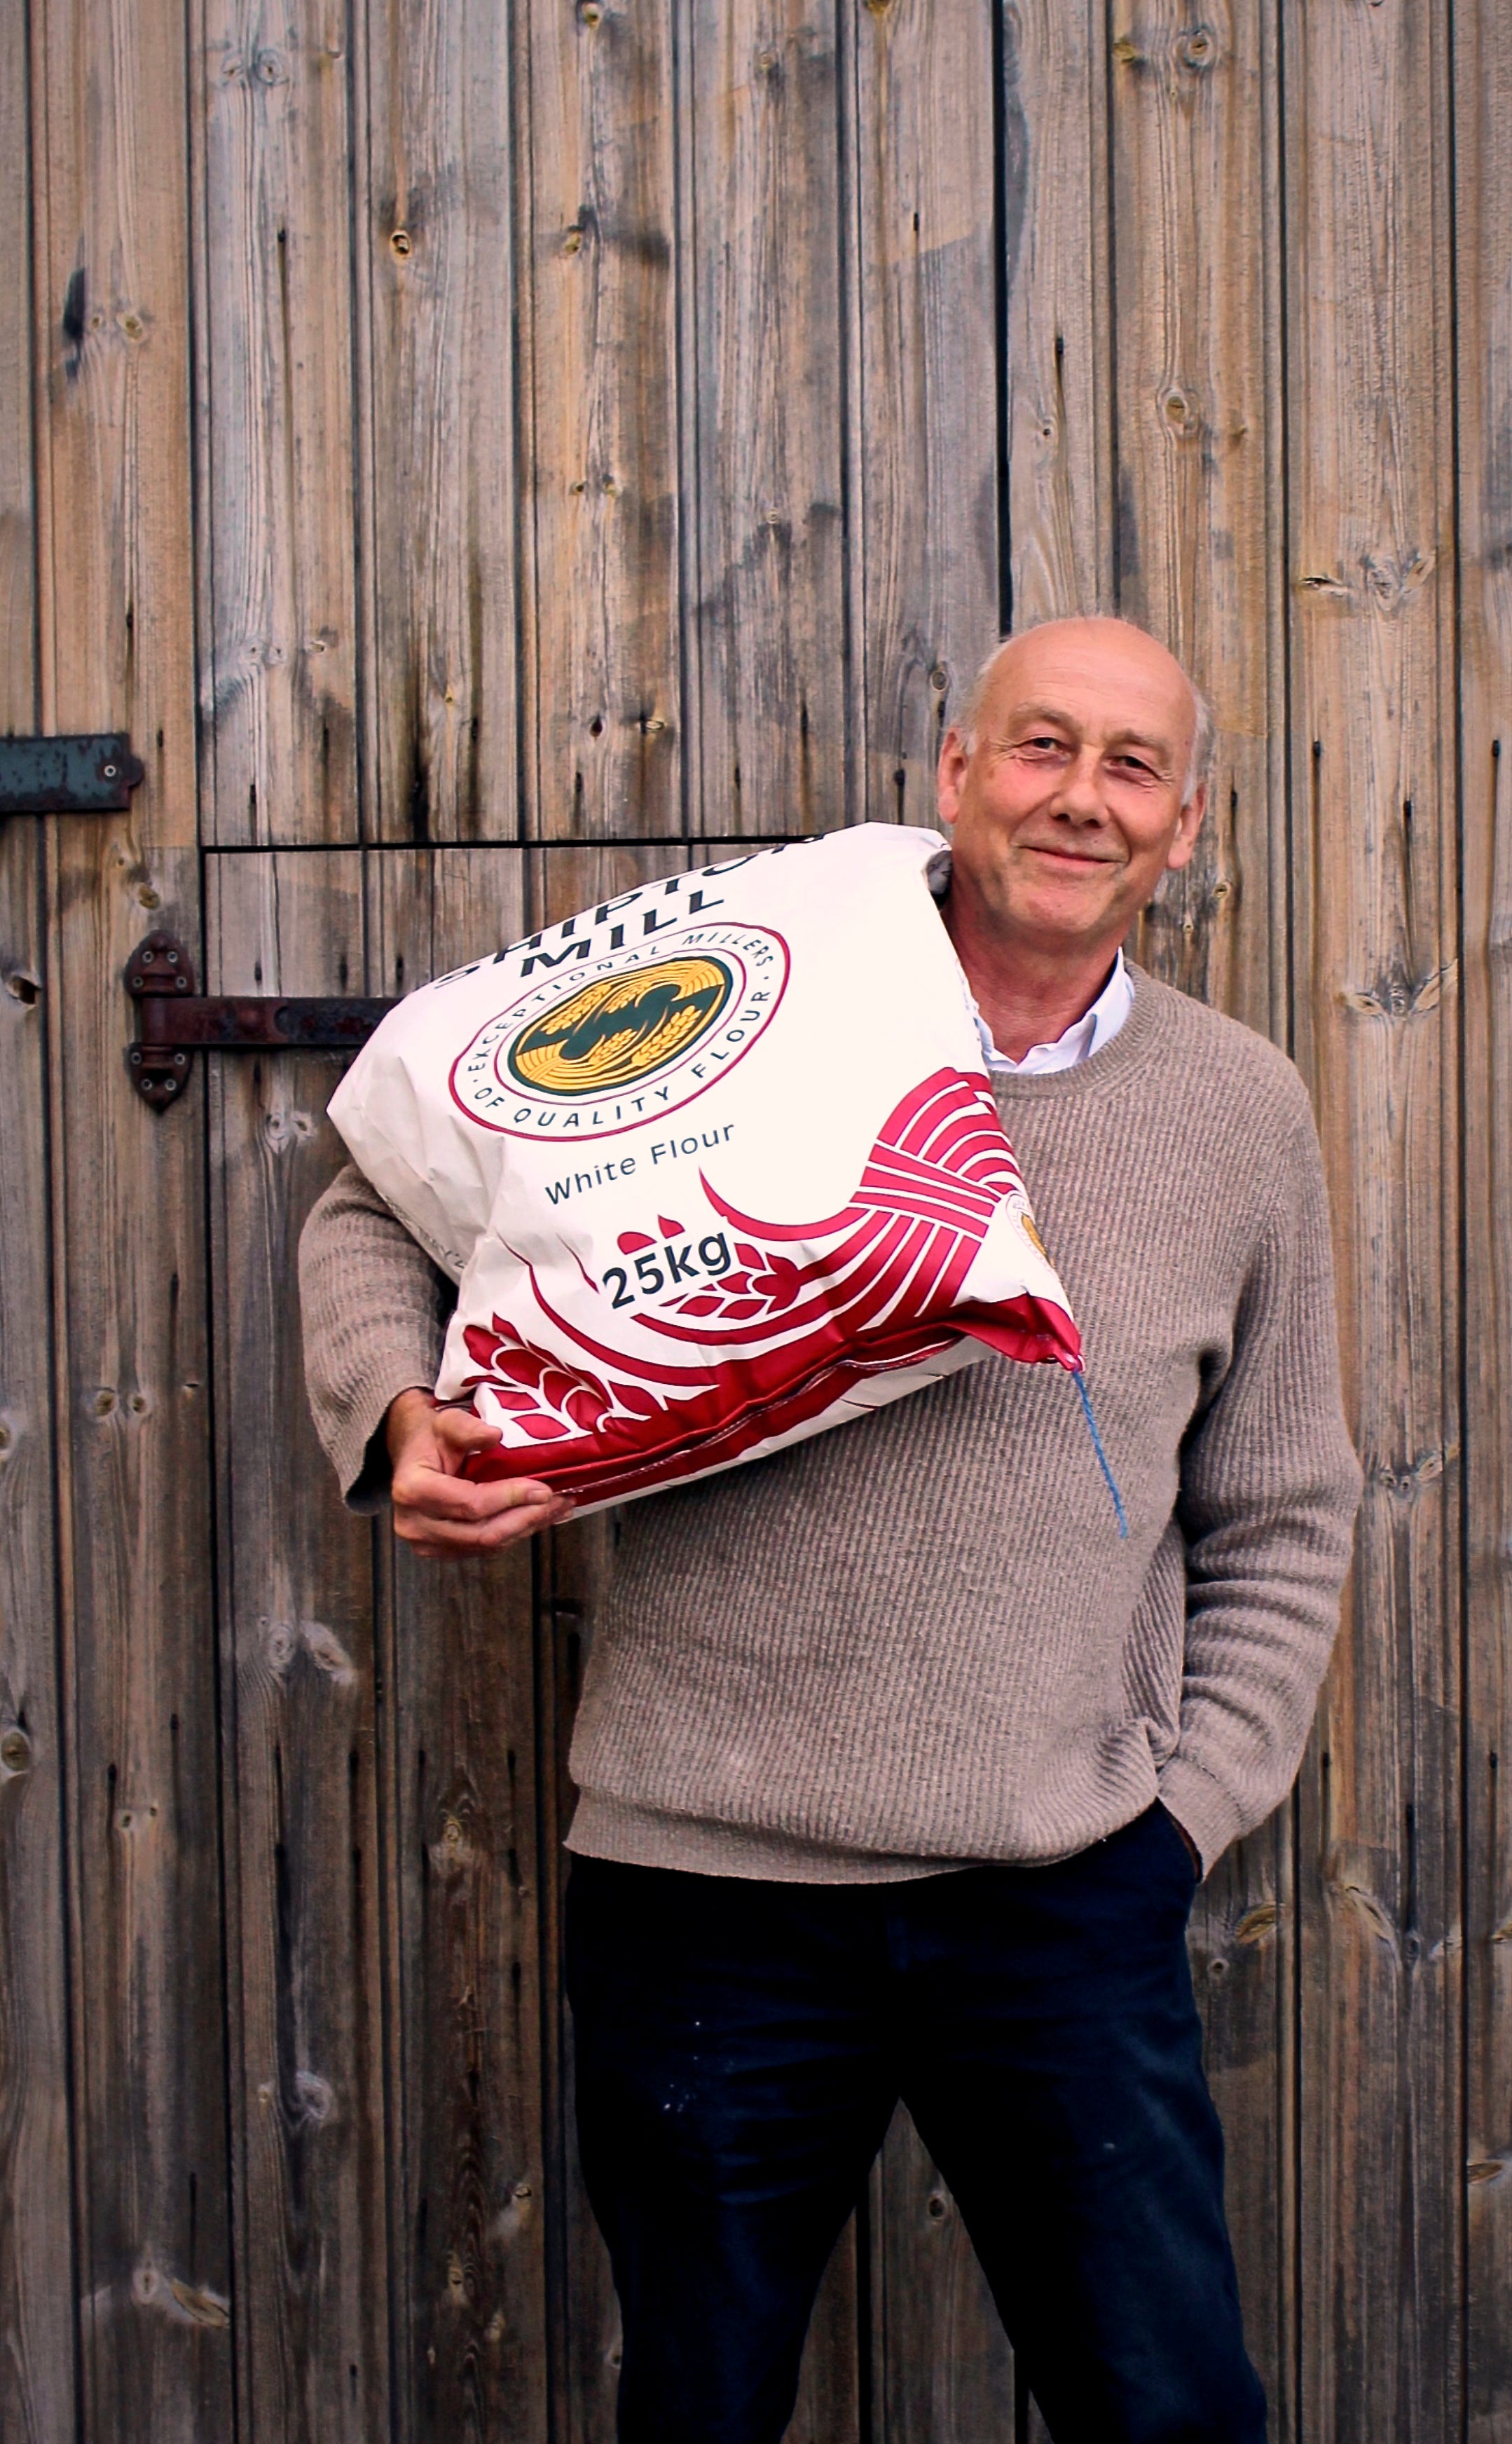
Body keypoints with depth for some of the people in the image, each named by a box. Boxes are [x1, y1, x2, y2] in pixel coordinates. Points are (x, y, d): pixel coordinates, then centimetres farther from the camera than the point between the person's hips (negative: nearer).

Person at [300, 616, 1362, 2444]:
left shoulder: (1243, 1111, 7)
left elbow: (1277, 1521, 14)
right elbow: (383, 1211, 7)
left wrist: (1187, 1809, 6)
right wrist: (401, 1414, -12)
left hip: (1068, 1897, 2)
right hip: (705, 1878, -1)